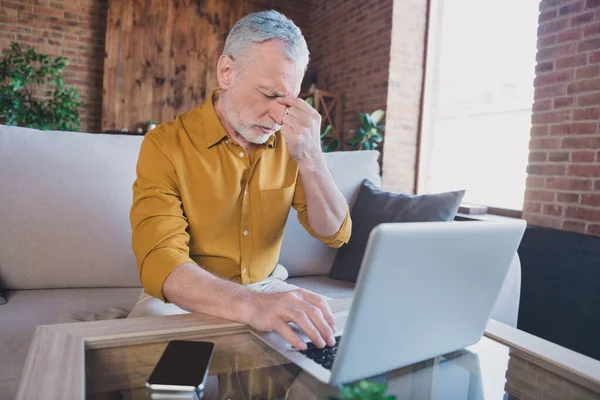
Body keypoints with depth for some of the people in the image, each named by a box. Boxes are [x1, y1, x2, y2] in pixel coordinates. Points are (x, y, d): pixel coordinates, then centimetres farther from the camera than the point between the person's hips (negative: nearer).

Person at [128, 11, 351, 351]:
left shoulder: (289, 141, -4)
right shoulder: (166, 144, -16)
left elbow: (336, 234, -7)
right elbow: (160, 263, -28)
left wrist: (310, 157, -24)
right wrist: (251, 305, -46)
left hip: (266, 288, 3)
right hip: (185, 299, -2)